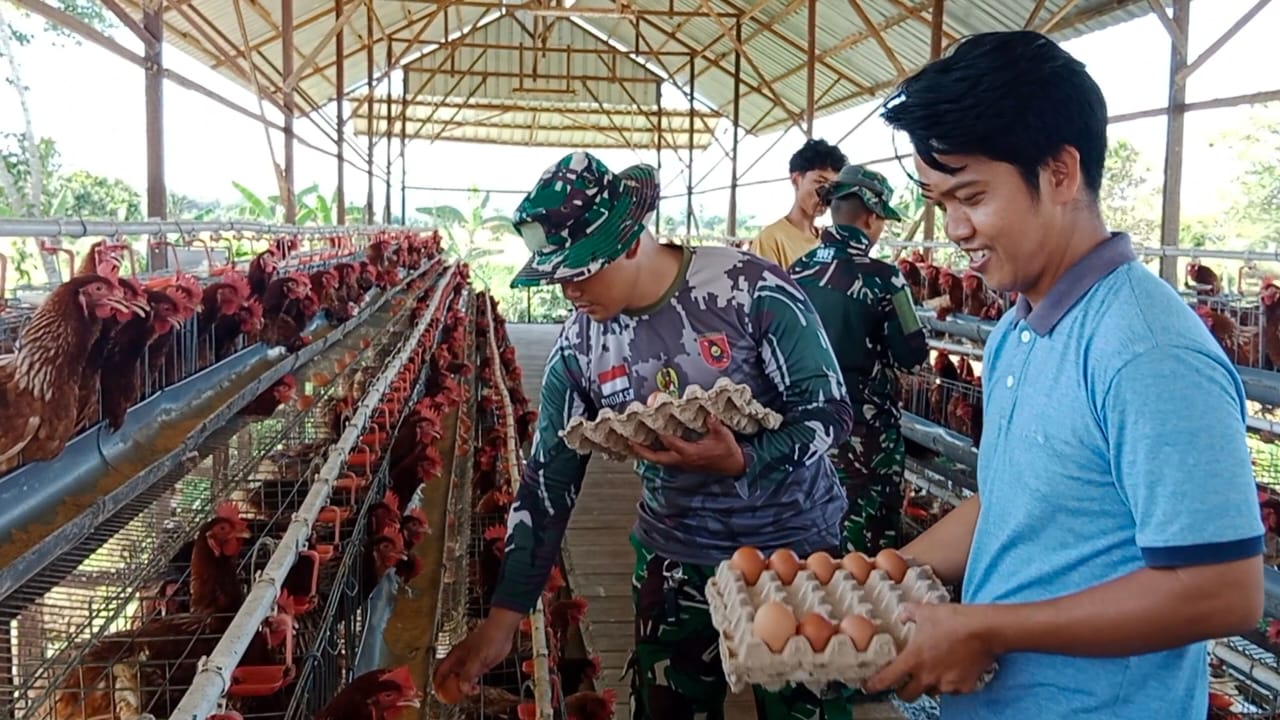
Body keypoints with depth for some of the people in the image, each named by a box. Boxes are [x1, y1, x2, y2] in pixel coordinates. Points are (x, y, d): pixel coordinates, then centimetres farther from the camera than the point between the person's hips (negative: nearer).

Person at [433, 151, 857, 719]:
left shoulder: (752, 290, -19)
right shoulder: (578, 348, -7)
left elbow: (831, 411, -13)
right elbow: (548, 481, -3)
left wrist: (743, 461, -32)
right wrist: (503, 618, -6)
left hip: (794, 544, -3)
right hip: (674, 558, 3)